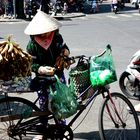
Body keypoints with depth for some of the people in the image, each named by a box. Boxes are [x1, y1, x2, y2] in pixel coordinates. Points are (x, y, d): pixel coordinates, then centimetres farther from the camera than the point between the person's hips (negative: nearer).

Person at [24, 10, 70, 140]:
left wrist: (66, 51, -16)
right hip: (43, 77, -2)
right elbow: (32, 65, -15)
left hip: (58, 75, 3)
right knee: (43, 104, 9)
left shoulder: (57, 37, -9)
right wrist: (42, 69, -35)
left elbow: (64, 48, 8)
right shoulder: (32, 44, -17)